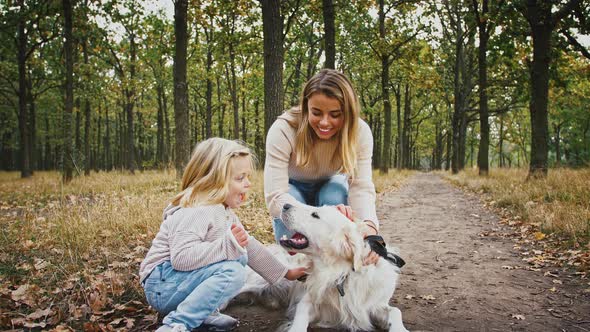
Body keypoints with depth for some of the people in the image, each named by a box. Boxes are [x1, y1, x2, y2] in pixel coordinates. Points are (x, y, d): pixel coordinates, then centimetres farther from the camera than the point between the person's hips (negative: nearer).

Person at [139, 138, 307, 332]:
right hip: (162, 285, -10)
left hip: (184, 279, 10)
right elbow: (181, 257, -34)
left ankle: (205, 312, -2)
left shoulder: (224, 212, 9)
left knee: (239, 256, 5)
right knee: (232, 272, -25)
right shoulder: (195, 213, -22)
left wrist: (285, 273, 16)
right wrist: (227, 246, -34)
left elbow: (250, 247, 15)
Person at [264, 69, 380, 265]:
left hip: (331, 186, 2)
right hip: (292, 188, -2)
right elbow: (275, 197, -42)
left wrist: (370, 226, -56)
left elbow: (361, 187, -33)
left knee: (336, 193, -32)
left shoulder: (360, 132, -28)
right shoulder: (283, 130, -36)